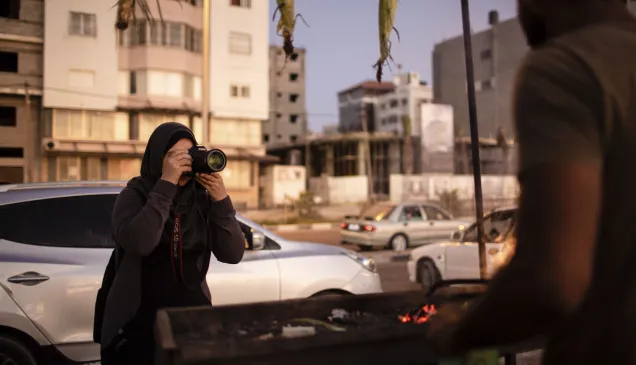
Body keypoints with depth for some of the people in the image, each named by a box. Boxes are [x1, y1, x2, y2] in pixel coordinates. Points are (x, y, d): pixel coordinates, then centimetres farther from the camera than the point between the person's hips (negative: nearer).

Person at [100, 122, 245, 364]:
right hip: (139, 320, -2)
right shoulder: (134, 196, -6)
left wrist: (221, 200, -18)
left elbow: (232, 255, -9)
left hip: (192, 316, 3)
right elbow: (139, 244, -26)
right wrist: (165, 185, -25)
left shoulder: (202, 199, 0)